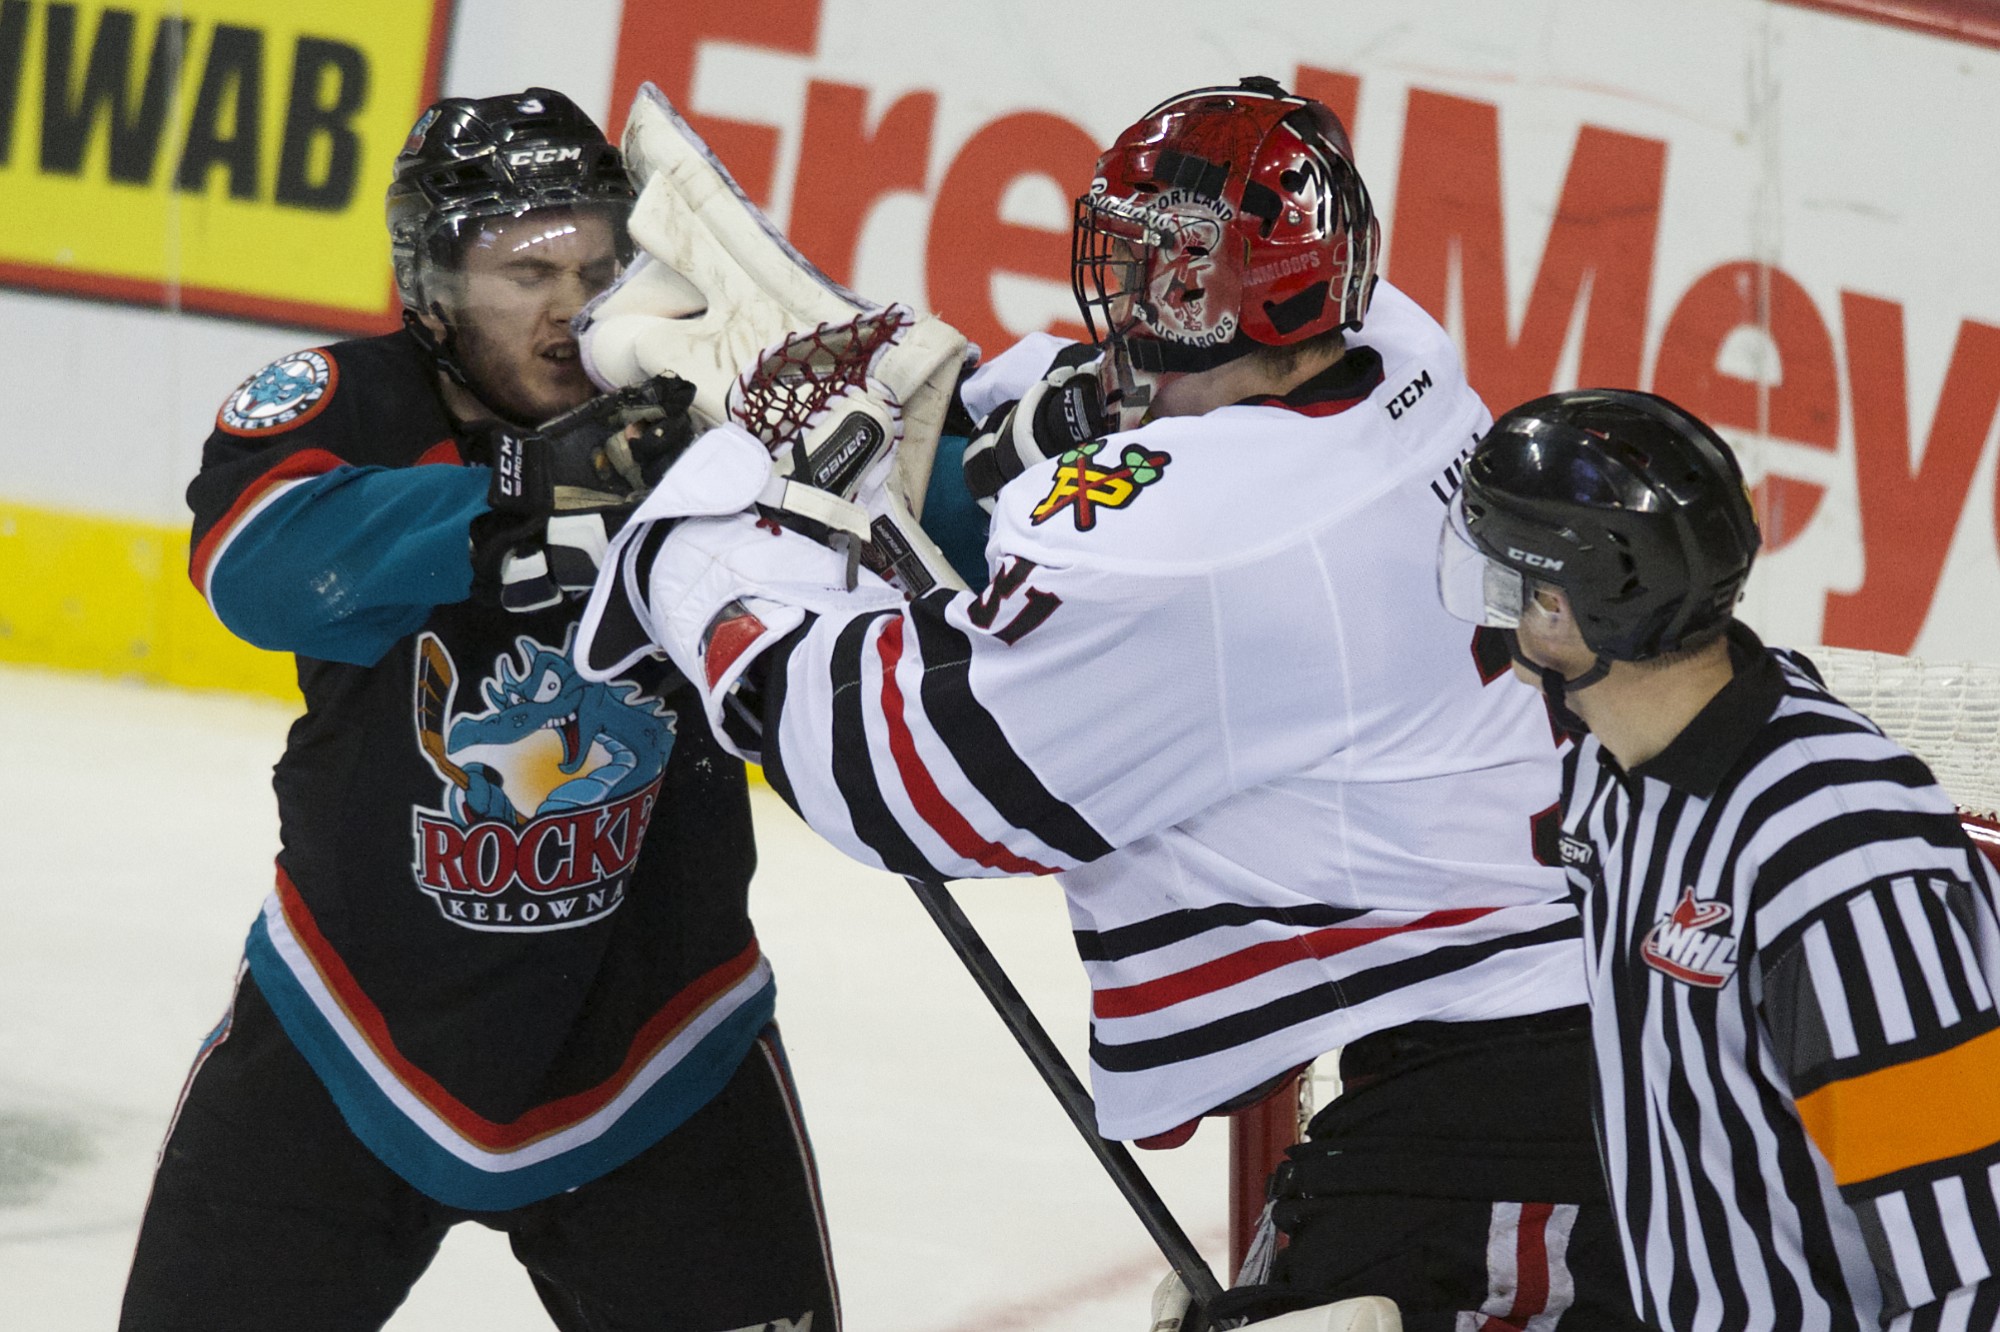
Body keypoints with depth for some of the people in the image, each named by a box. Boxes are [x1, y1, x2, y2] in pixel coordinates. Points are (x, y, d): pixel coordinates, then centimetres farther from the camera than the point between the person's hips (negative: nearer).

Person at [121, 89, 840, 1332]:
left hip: (651, 1035, 0)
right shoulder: (351, 404, -12)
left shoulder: (693, 422, -10)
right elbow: (257, 559, -32)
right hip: (353, 1023, 0)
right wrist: (523, 499, -43)